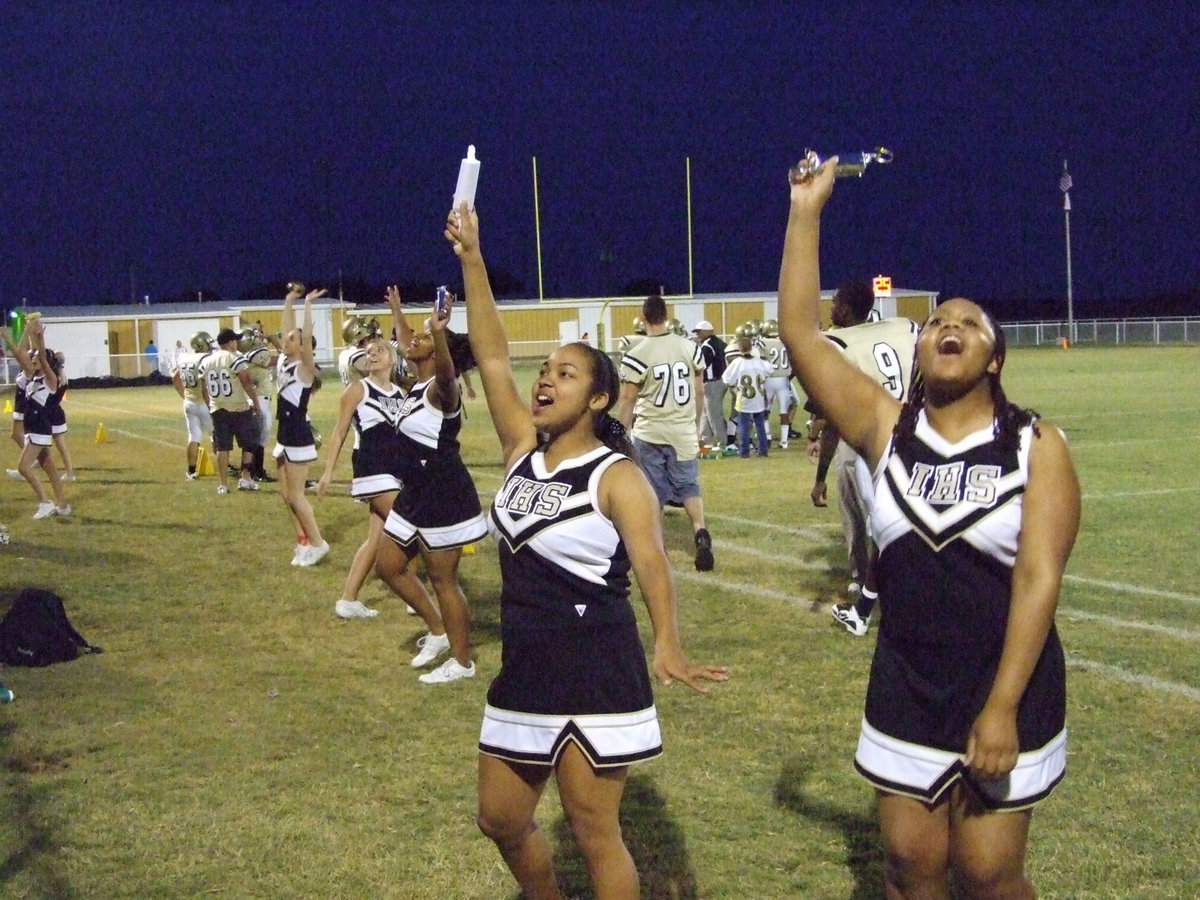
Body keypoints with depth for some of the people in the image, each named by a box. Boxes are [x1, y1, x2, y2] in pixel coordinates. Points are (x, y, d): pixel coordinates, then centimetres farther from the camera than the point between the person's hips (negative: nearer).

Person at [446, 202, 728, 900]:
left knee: (596, 834, 3)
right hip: (525, 670, 7)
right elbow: (492, 357, 1)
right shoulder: (524, 451, 5)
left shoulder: (617, 475, -12)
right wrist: (471, 258, -3)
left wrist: (668, 645, -41)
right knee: (502, 821, 17)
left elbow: (650, 560, -24)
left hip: (595, 675, -7)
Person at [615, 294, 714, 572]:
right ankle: (700, 532, -9)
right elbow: (699, 393, 6)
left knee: (653, 491, 9)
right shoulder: (689, 348, -1)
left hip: (649, 433, -3)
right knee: (688, 486, 13)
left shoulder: (637, 354, -13)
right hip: (683, 431, 3)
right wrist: (695, 427, 19)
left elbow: (627, 400, -8)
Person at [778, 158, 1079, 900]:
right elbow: (800, 331, -7)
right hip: (905, 691, 3)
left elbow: (1039, 577, -13)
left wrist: (1002, 707, -19)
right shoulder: (886, 428, 0)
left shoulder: (1037, 446, -7)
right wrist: (807, 211, -11)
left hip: (1007, 691, -3)